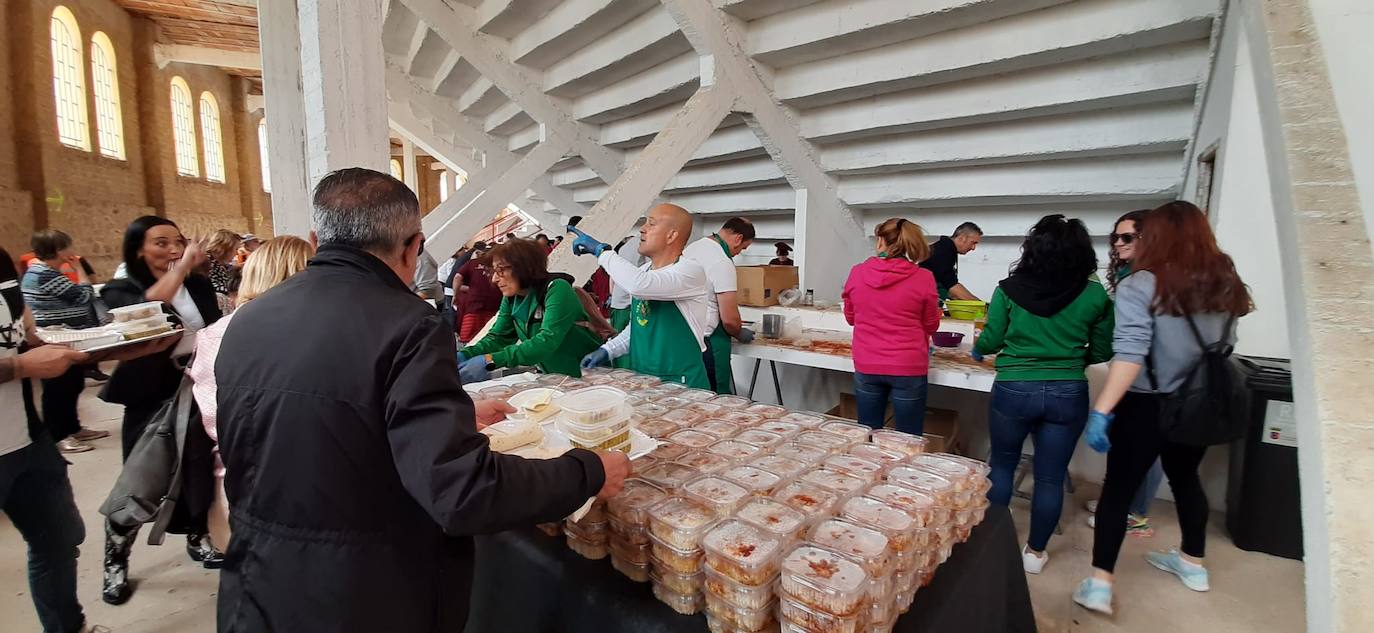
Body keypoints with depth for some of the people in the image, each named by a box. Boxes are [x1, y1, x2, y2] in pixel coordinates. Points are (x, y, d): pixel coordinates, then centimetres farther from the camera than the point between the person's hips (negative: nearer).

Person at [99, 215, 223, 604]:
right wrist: (181, 266, -30)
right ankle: (115, 563, 26)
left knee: (199, 471, 15)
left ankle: (197, 539, 36)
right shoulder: (121, 290, -7)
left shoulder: (199, 286, 3)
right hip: (151, 399, -3)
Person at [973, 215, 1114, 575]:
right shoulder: (1095, 296, -2)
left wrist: (977, 351, 21)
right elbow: (1103, 351, 5)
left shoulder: (1010, 289, -6)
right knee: (1050, 477, 13)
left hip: (1013, 390, -1)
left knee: (1002, 466, 18)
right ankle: (1035, 552, 26)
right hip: (1068, 394, 1)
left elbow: (991, 339, -1)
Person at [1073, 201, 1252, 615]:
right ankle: (1193, 562, 43)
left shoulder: (1141, 285, -17)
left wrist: (1101, 410, -27)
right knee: (1185, 478, 26)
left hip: (1147, 406, -6)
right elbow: (1223, 346, 15)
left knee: (1118, 488, 3)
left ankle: (1100, 583, 4)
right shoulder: (1225, 283, 3)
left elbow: (1130, 354, -26)